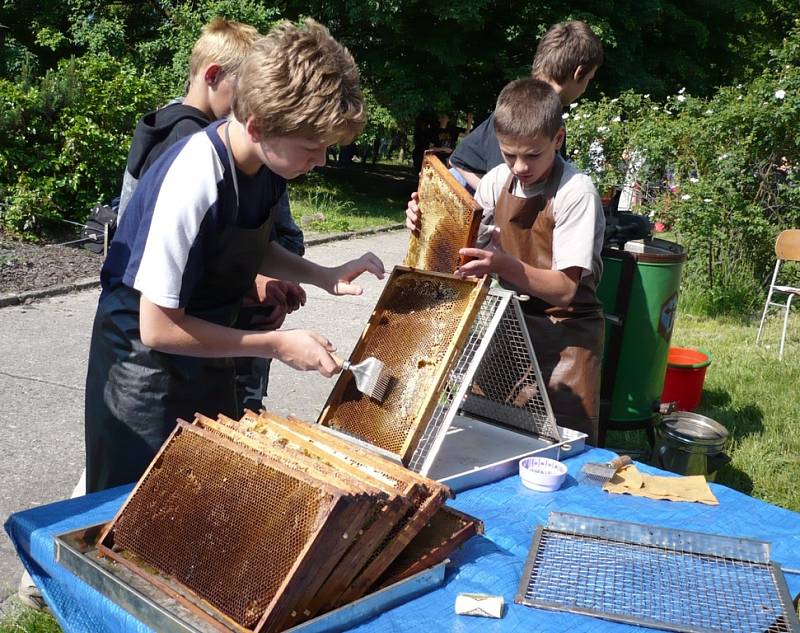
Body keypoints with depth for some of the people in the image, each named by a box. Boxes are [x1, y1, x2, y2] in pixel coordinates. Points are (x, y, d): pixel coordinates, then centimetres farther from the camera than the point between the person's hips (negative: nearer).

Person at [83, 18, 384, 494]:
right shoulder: (194, 185, -32)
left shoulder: (270, 161, -10)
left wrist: (324, 276, -7)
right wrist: (277, 344, -22)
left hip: (209, 360, 7)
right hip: (146, 371, -7)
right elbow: (159, 329, -27)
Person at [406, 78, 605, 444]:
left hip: (564, 331, -5)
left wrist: (504, 264, -36)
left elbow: (565, 289, -22)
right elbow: (462, 245, 7)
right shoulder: (498, 181, -1)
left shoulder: (576, 192, -18)